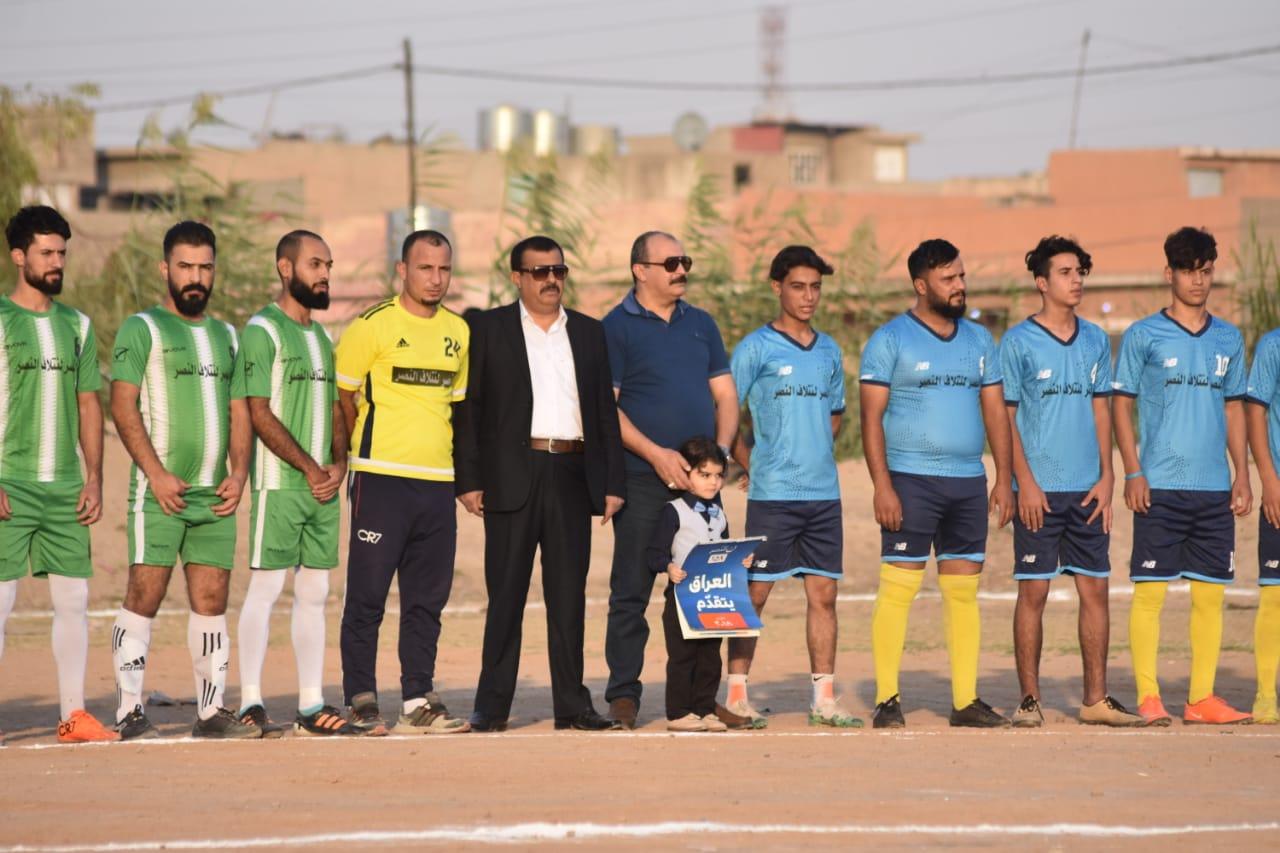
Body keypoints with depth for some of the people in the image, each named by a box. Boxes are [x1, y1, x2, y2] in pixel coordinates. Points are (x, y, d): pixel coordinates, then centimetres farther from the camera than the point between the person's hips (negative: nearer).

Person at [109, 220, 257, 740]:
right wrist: (156, 474, -14)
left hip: (215, 495, 5)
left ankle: (210, 712, 8)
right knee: (144, 596, -8)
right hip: (159, 492, -5)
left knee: (211, 602, 4)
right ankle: (129, 711, -5)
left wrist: (238, 473, 3)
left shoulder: (225, 336, 18)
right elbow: (123, 406, -7)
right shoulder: (142, 329, 1)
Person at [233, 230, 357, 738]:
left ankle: (312, 706, 10)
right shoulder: (262, 330, -6)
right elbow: (260, 414, -12)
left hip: (323, 485, 7)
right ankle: (250, 702, -4)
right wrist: (309, 467, -12)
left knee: (315, 591, 7)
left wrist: (338, 463, 1)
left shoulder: (320, 335, 18)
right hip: (279, 484, -7)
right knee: (265, 587, -7)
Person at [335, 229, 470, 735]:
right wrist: (363, 453, 4)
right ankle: (361, 702, 2)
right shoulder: (372, 326, -5)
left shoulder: (459, 332, 13)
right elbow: (341, 397, 0)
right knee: (367, 595, -3)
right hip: (382, 479, -5)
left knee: (428, 600, 6)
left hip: (438, 483, 5)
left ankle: (418, 701, 11)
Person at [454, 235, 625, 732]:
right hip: (513, 477, -3)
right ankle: (492, 705, 4)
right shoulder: (489, 329, 5)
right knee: (505, 595, -1)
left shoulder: (589, 333, 14)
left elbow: (606, 411, 14)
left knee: (569, 596, 4)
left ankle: (571, 704, 8)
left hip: (572, 476, 3)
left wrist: (613, 482, 6)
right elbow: (469, 408, 1)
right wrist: (469, 480, -7)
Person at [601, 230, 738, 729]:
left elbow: (725, 394, 15)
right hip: (642, 480, -5)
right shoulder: (617, 328, -1)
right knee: (631, 590, -3)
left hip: (700, 480, 5)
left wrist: (721, 449, -2)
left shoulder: (701, 325, 15)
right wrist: (656, 454, -15)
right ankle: (624, 694, 1)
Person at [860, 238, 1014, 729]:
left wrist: (1004, 477, 6)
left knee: (964, 591, 5)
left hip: (969, 482, 5)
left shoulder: (979, 340, 14)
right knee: (898, 588, -7)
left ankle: (966, 701, 9)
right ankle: (887, 701, -4)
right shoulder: (890, 340, -2)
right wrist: (882, 485, -14)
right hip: (911, 480, -5)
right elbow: (872, 416, -5)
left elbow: (995, 410, 15)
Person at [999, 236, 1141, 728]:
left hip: (1087, 489, 4)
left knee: (1095, 590, 4)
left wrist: (1106, 476, 5)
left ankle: (1096, 700, 10)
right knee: (1033, 591, -1)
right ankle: (1029, 700, 4)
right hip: (1040, 489, -4)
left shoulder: (1095, 341, 11)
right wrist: (1025, 482, -11)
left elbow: (1100, 410, 14)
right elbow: (1006, 417, -4)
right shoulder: (1018, 343, -3)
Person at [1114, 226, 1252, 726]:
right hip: (1160, 487, -4)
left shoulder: (1228, 340, 13)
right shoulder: (1144, 336, 1)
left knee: (1210, 594, 4)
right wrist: (1133, 473, -8)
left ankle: (1202, 698, 10)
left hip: (1214, 488, 4)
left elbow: (1233, 408, 18)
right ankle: (1148, 698, -1)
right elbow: (1121, 405, 1)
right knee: (1149, 591, -4)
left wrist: (1242, 475, 10)